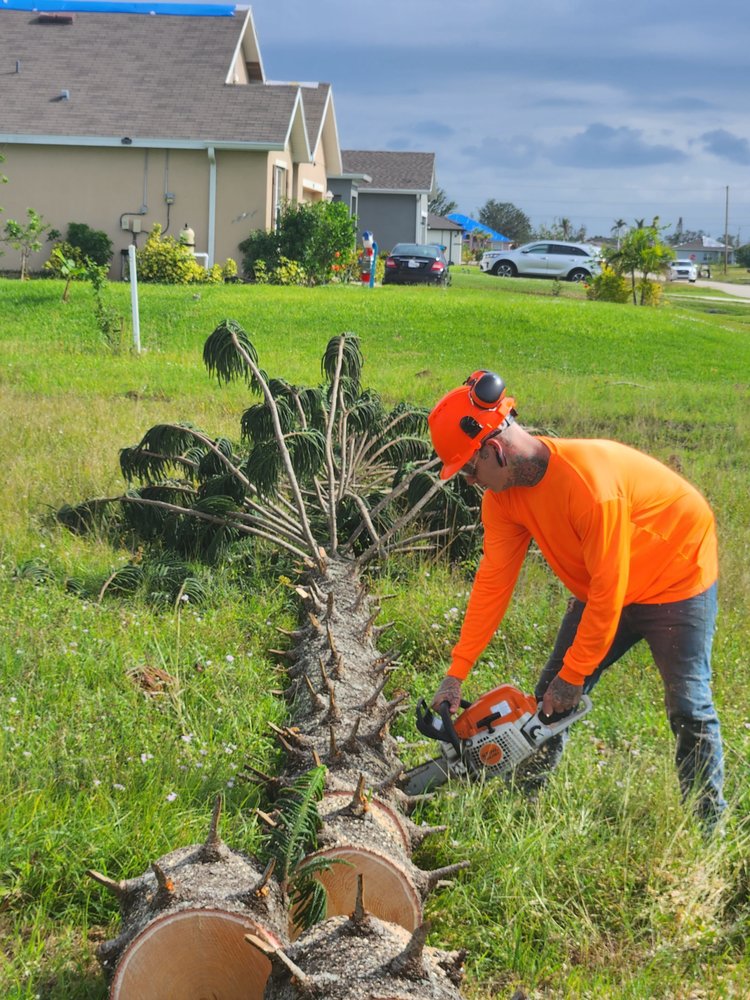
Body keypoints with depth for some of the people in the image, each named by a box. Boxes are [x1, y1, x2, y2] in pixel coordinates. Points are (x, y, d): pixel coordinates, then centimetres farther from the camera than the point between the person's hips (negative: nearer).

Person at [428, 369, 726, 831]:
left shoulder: (588, 481, -37)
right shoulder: (504, 493, -13)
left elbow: (608, 591, -30)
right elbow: (493, 581, -9)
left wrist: (574, 676, -20)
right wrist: (456, 673, -10)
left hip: (675, 580, -7)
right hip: (600, 587, 7)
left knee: (689, 708, -7)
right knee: (552, 694, 6)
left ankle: (709, 825, 5)